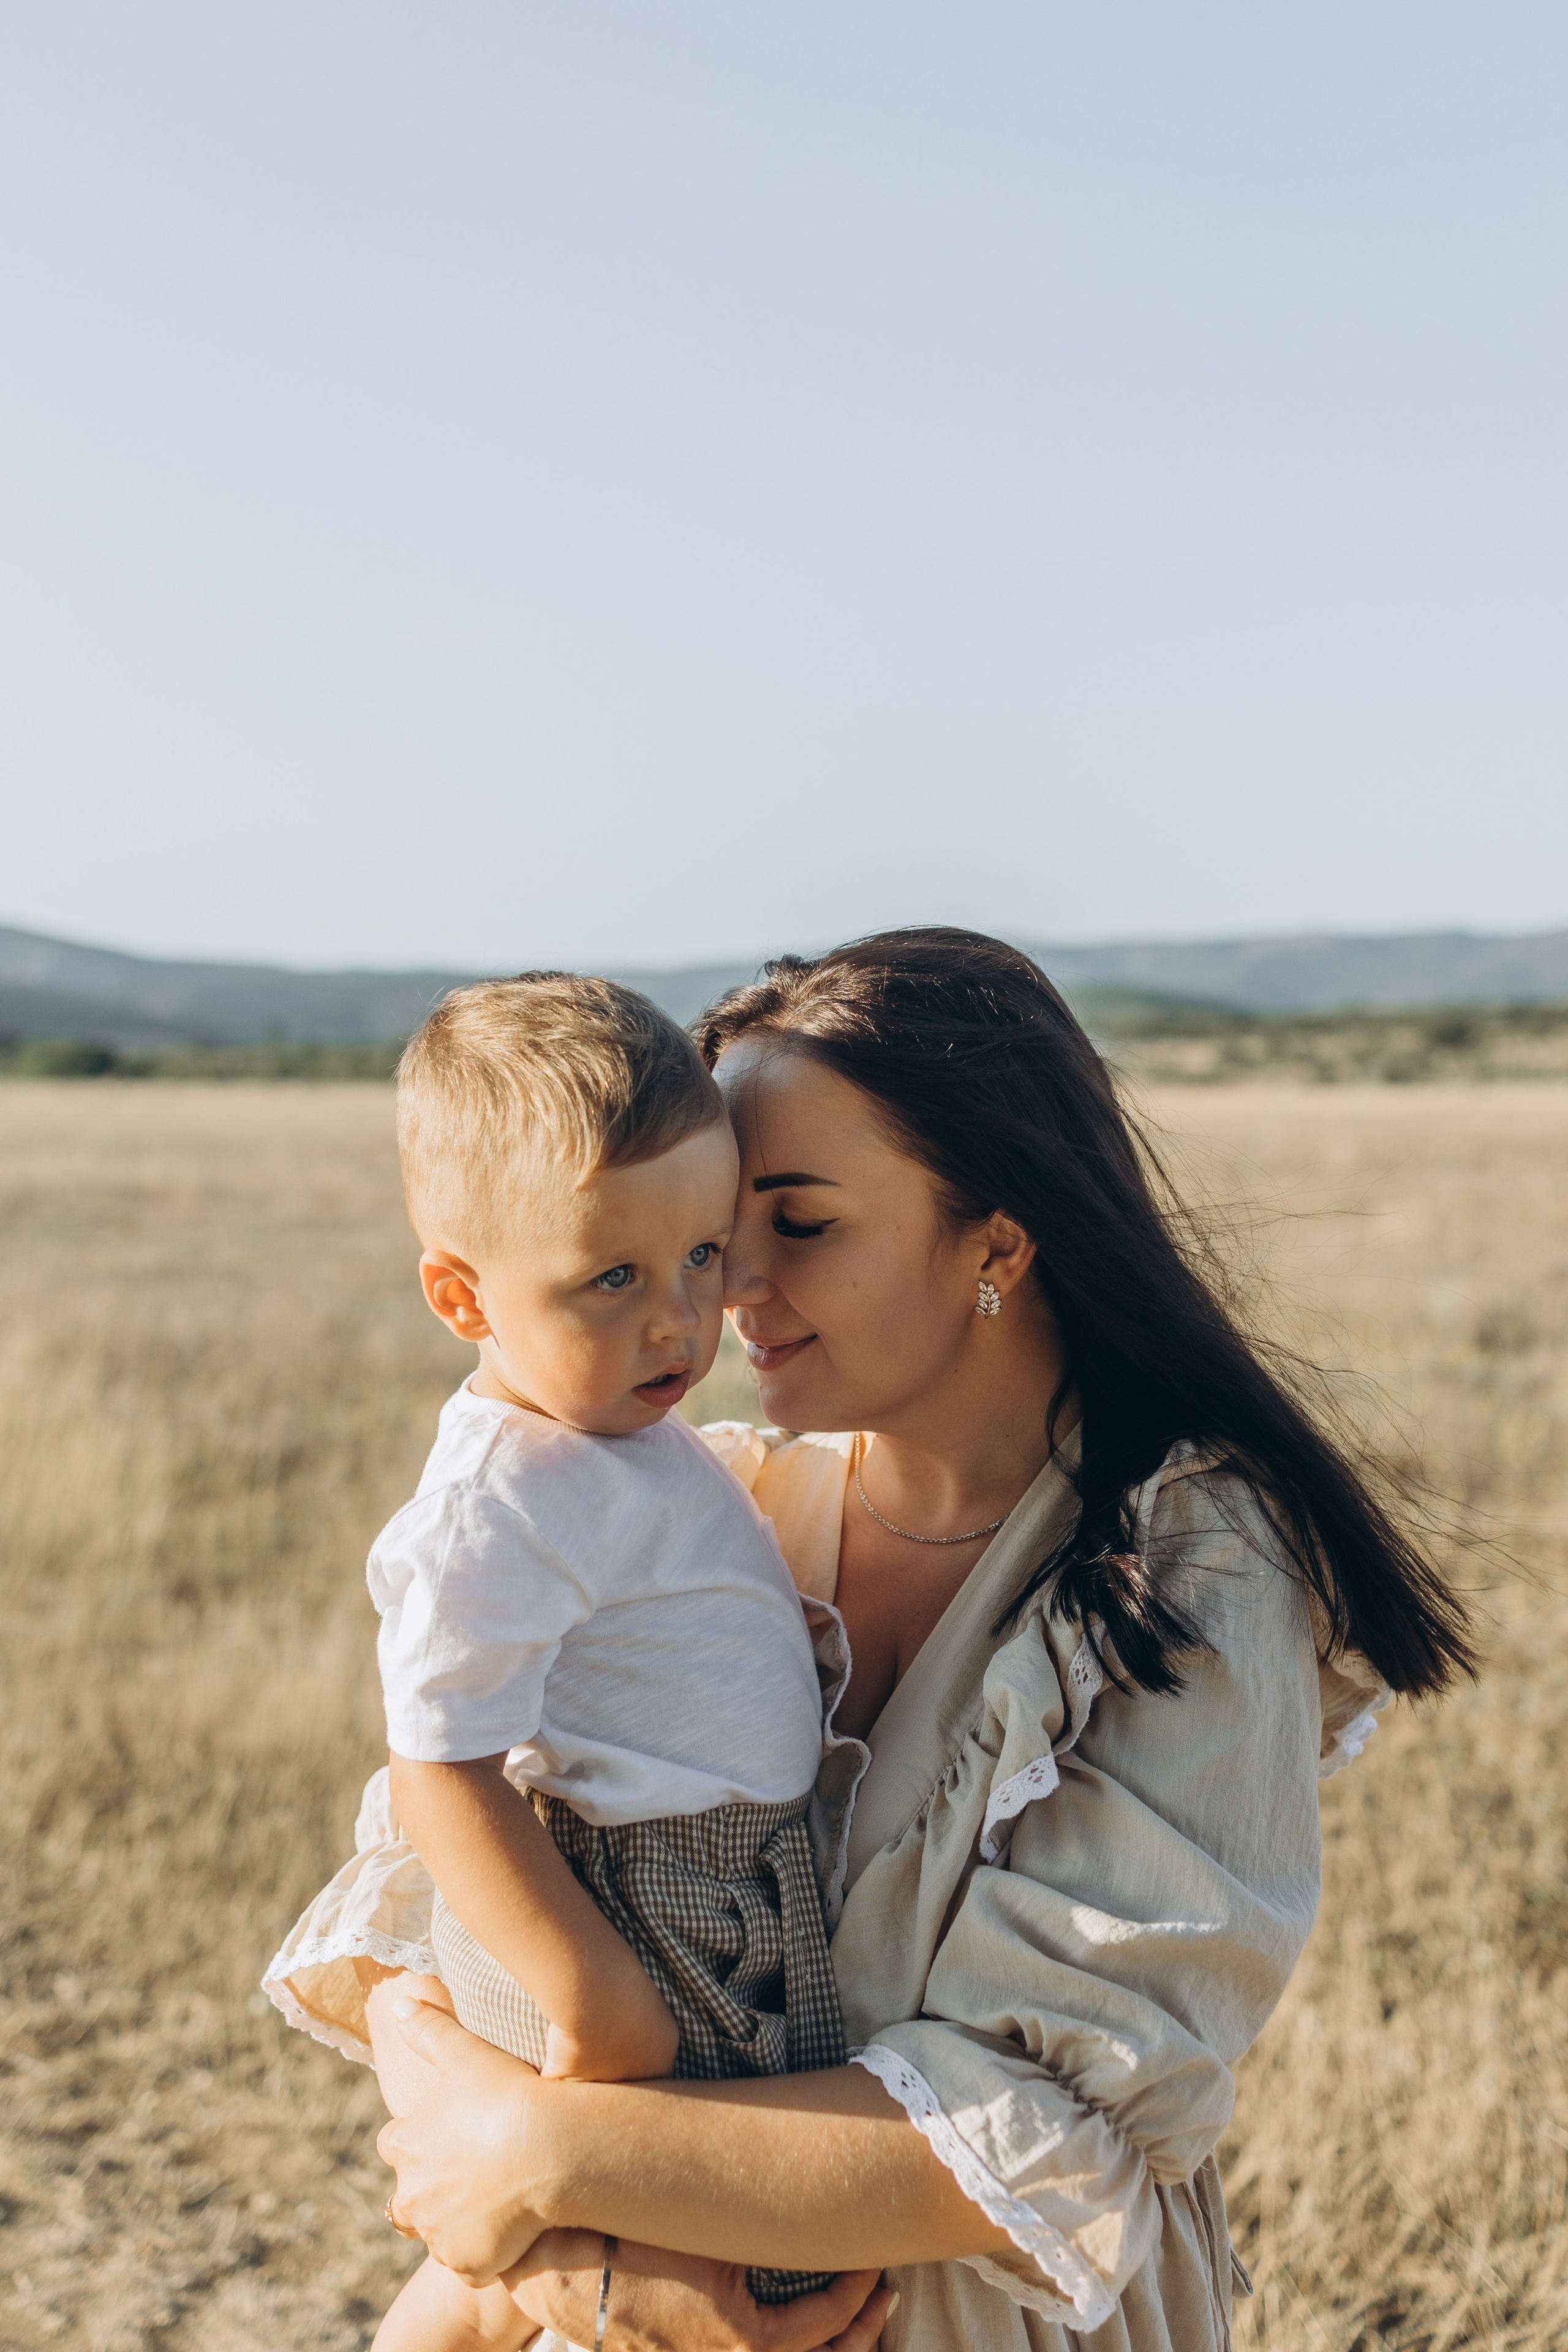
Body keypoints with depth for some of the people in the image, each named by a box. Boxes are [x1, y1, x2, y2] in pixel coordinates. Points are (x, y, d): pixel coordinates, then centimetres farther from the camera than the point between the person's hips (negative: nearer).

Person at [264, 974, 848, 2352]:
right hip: (633, 1931, -10)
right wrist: (597, 2002, -26)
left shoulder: (611, 1431, 5)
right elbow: (440, 1778, -26)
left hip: (717, 1903, 10)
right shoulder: (497, 1510, -26)